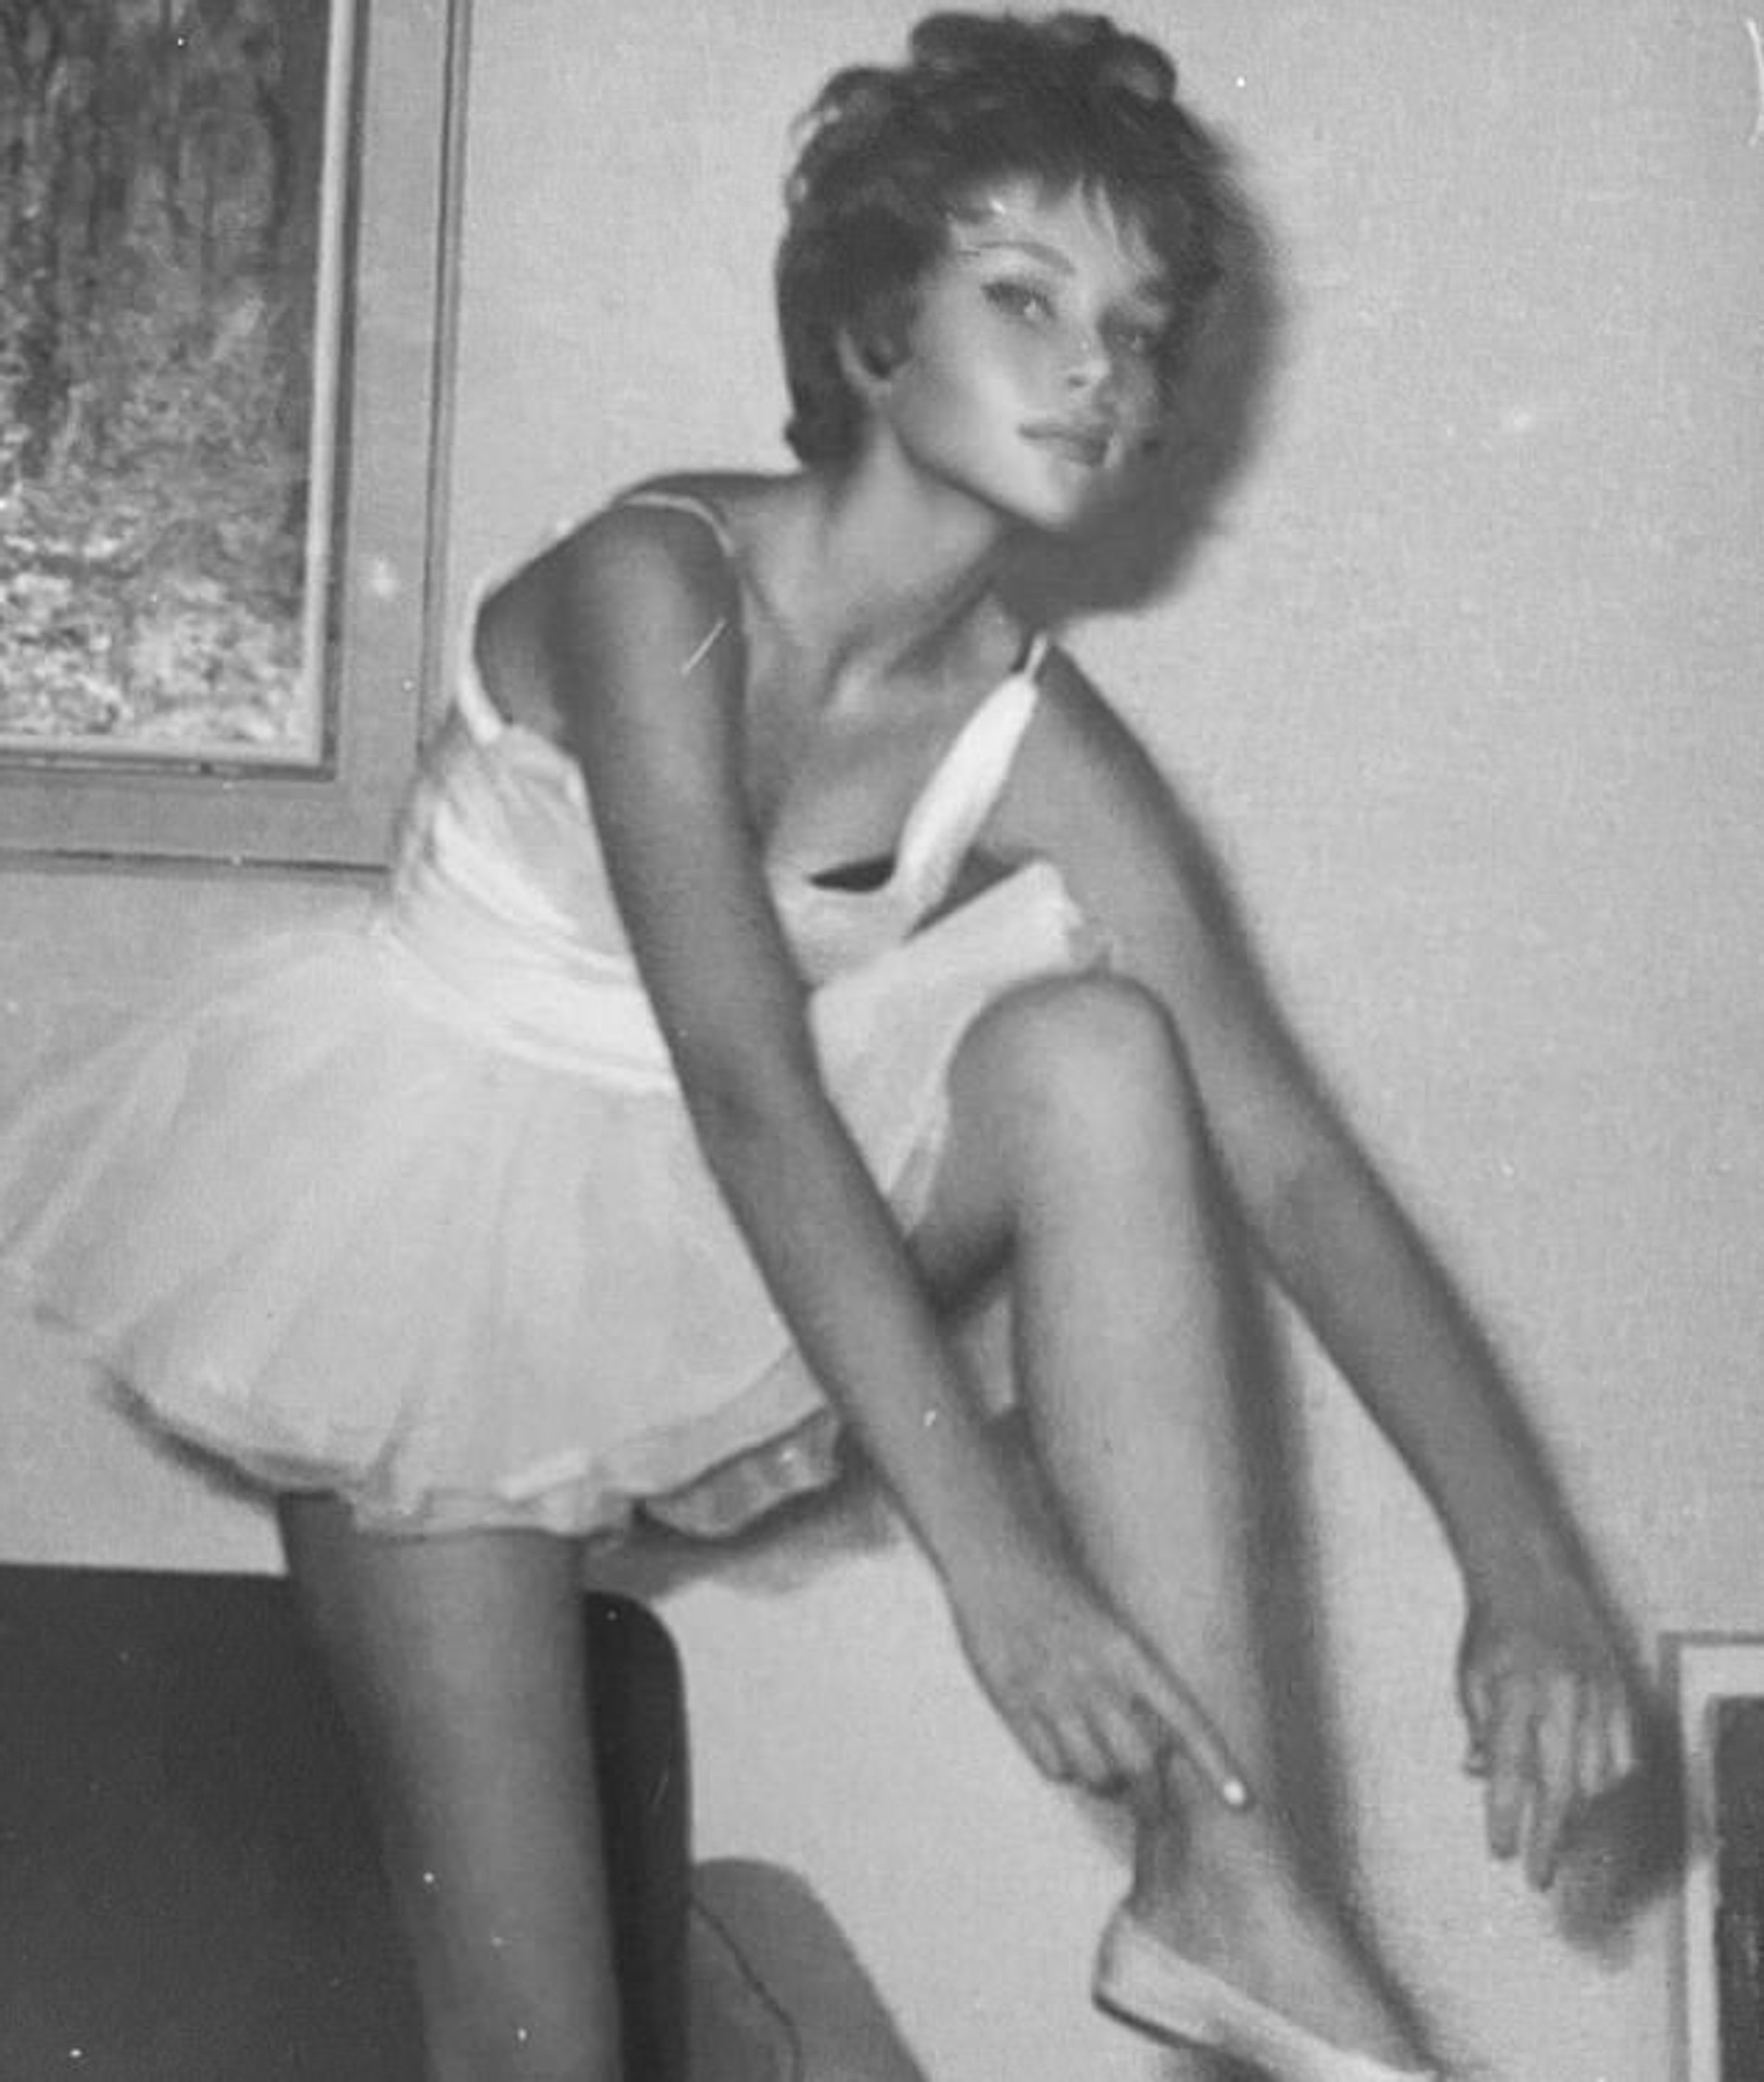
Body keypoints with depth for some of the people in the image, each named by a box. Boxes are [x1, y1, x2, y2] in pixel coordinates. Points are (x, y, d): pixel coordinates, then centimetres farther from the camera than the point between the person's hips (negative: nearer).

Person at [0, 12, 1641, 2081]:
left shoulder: (1033, 743, -9)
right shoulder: (659, 582, -22)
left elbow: (1289, 1163, -12)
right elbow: (744, 1080, -31)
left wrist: (1526, 1566, -23)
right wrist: (983, 1543, -38)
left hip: (713, 1243, 4)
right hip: (431, 1216, -4)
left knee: (1094, 1053, -25)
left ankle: (1221, 1875, -29)